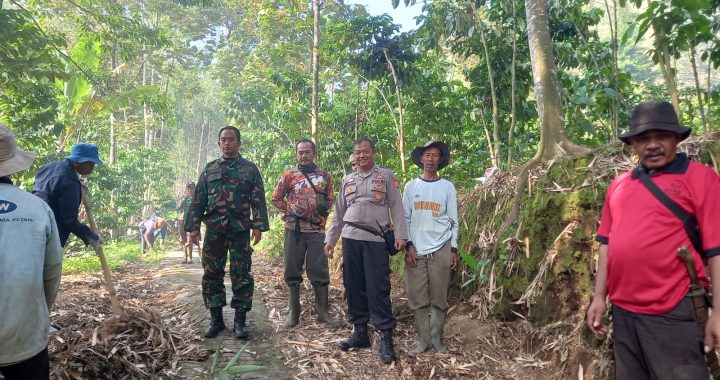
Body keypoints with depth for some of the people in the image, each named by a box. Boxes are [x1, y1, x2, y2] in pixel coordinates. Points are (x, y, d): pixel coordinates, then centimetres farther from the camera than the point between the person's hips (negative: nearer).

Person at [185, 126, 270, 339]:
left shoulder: (250, 169, 6)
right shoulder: (209, 169, 13)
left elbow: (258, 201, 0)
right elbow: (197, 201, 11)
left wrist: (258, 226, -10)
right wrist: (193, 227, 3)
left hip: (240, 230, -2)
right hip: (213, 230, 3)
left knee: (241, 276, 0)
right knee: (212, 275, 6)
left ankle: (240, 320, 10)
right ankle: (216, 319, 18)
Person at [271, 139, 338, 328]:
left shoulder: (324, 176, 8)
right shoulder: (289, 175, 4)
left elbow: (330, 199, 18)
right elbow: (276, 197, 10)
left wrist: (323, 210, 3)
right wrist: (289, 211, 1)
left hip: (317, 229, 1)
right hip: (294, 229, 0)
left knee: (320, 270, 2)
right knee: (292, 270, 5)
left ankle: (322, 311, 13)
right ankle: (293, 312, 17)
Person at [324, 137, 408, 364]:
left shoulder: (386, 176, 7)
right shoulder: (347, 180, 17)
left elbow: (396, 207, 1)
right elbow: (339, 212, 18)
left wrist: (400, 235, -8)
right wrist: (330, 239, 14)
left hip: (376, 240, -4)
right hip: (350, 239, 4)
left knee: (377, 288, -7)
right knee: (353, 286, 7)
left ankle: (386, 337, 1)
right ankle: (360, 332, 19)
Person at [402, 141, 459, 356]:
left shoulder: (447, 187, 5)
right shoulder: (411, 186, 7)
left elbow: (453, 221, 6)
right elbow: (405, 218, 6)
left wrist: (454, 249, 0)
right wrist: (408, 245, -3)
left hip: (441, 249, -1)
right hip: (416, 250, 1)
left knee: (439, 297, 4)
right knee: (418, 297, 3)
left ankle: (436, 338, 17)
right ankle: (423, 339, 14)